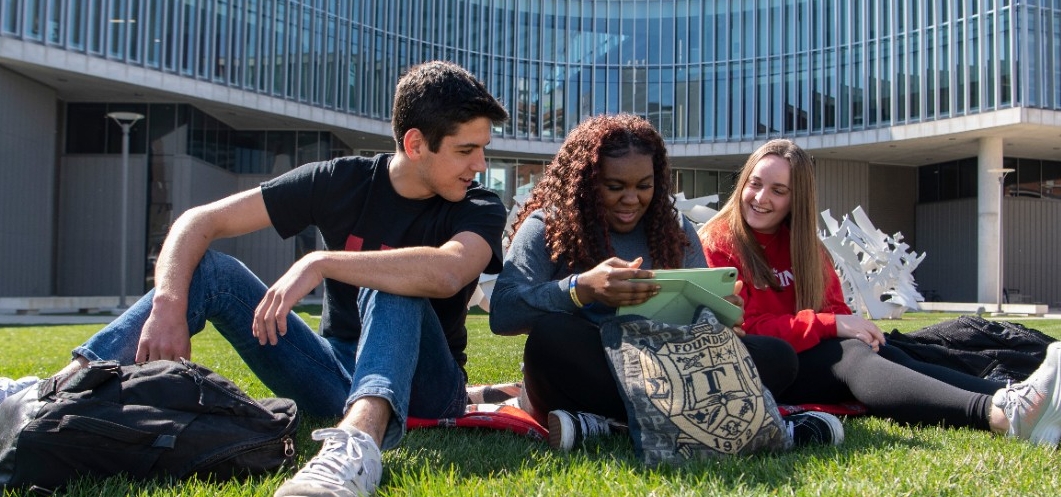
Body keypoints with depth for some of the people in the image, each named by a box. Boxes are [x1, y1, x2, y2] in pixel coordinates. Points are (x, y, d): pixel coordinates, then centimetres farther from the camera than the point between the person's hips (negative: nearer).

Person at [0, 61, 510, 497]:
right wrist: (169, 307, -24)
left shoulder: (480, 208, -9)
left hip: (421, 389, -3)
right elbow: (198, 221, -7)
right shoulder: (343, 180, -2)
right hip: (333, 374, 3)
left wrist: (322, 262, -35)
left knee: (391, 287, -33)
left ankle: (358, 441, -59)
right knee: (208, 267, -12)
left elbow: (446, 272, -35)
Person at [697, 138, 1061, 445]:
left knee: (880, 350, -23)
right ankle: (1000, 416, -49)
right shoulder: (717, 244, -3)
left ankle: (1009, 398, -45)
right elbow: (740, 328, -13)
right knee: (848, 353, -30)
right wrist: (831, 325, -19)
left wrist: (855, 328, -13)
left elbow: (835, 309, 12)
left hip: (812, 358, 6)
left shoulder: (805, 244, 17)